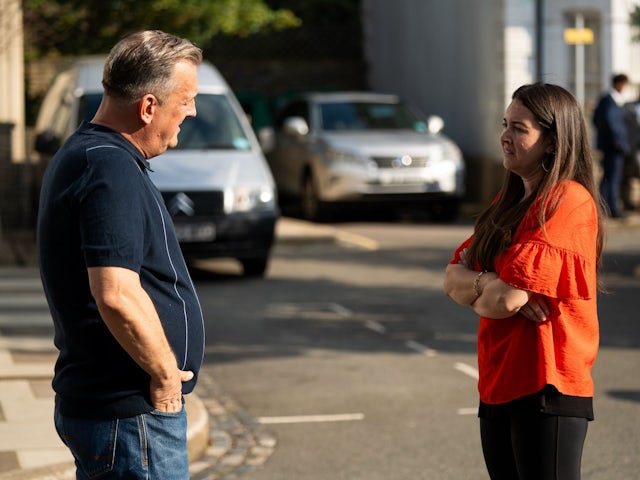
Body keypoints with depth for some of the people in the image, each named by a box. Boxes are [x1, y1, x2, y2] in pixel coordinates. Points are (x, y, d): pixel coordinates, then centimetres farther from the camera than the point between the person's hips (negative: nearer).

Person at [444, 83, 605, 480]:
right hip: (499, 388, 9)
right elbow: (453, 277, 9)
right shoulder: (510, 202, 15)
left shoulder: (568, 201, -14)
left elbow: (508, 300, -21)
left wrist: (473, 289, 1)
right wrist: (488, 285, -13)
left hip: (547, 391, -9)